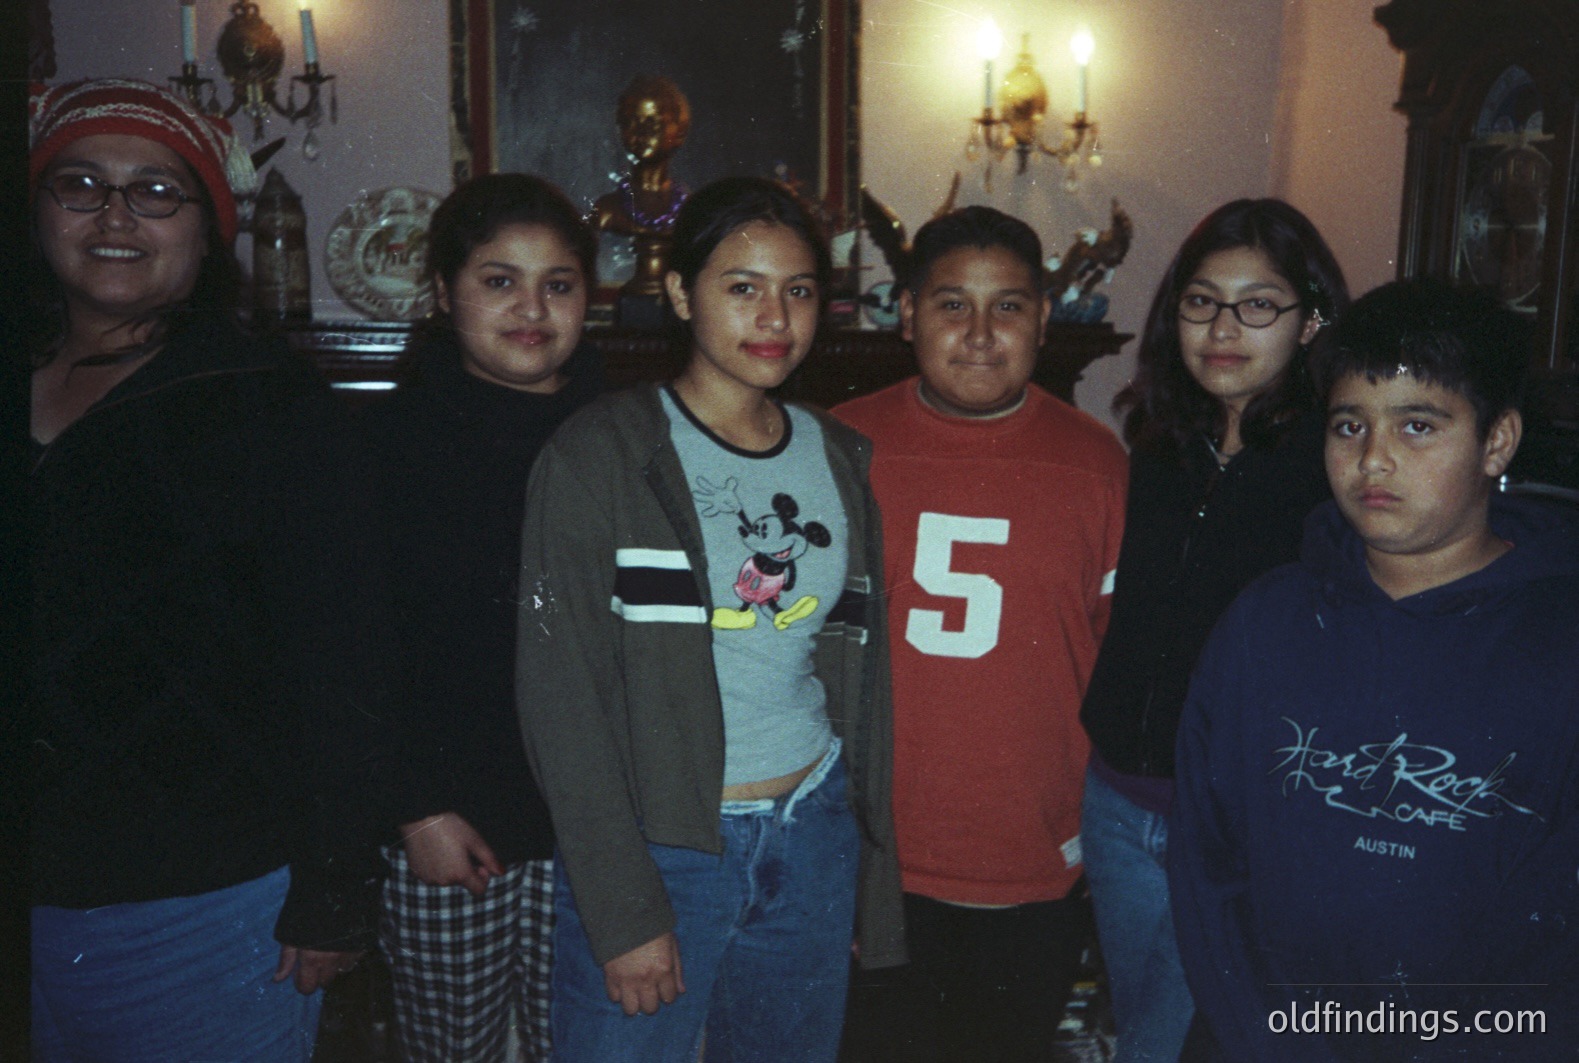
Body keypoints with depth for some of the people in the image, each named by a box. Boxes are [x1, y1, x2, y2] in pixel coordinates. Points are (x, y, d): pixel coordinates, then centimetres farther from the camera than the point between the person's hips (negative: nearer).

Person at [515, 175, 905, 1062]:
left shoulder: (842, 460, 6)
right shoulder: (602, 453, -9)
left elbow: (864, 674, 10)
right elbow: (562, 695, -12)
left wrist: (877, 876, 10)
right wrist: (623, 908, -14)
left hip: (813, 839, 5)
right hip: (654, 846, -4)